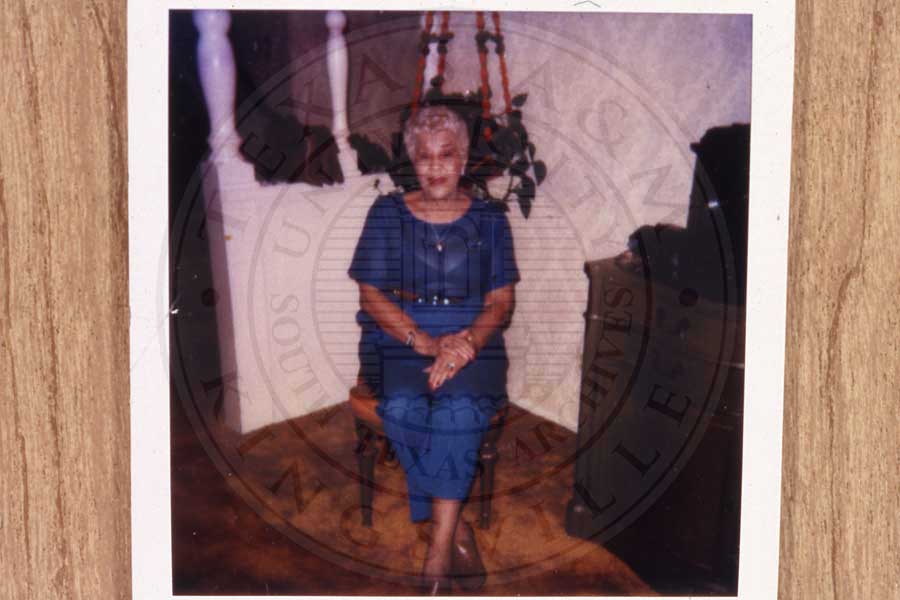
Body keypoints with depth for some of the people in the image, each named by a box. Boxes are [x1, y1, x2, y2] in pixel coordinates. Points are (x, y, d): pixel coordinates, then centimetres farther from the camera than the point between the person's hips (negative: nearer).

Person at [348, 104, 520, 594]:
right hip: (397, 339, 0)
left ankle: (437, 556, -29)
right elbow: (371, 295, 1)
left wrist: (468, 342, -17)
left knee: (459, 405, -33)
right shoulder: (387, 213, 8)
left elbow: (501, 301, 5)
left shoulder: (489, 219, 11)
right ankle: (459, 537, -19)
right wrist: (425, 342, -15)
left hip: (470, 339, 0)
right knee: (403, 408, -32)